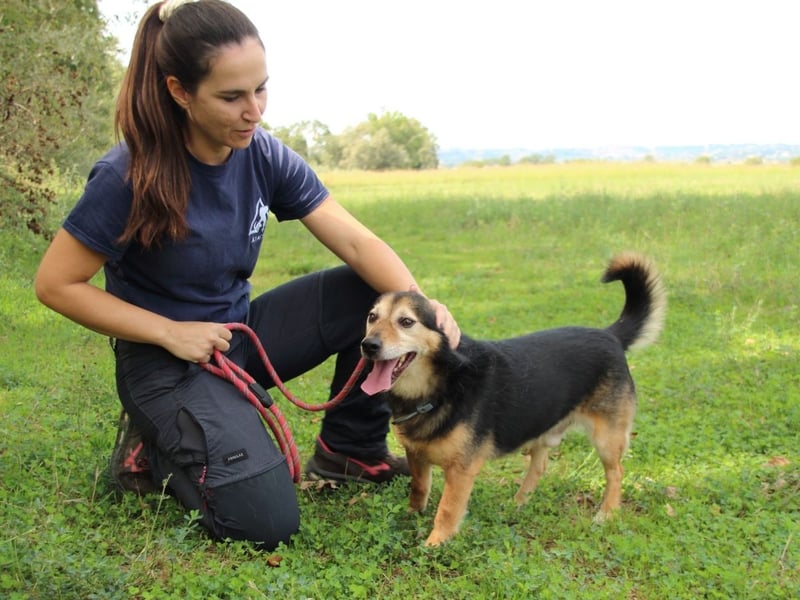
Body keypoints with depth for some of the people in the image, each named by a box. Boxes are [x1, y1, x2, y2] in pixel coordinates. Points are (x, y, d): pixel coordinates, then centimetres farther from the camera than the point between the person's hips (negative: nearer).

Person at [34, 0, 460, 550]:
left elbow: (356, 243, -12)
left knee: (377, 294, -14)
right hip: (167, 360, -5)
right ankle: (153, 449, 8)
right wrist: (170, 332, -20)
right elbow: (56, 285, -15)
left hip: (243, 332, 6)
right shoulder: (129, 177, -23)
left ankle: (352, 450, 7)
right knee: (266, 522, -20)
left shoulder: (265, 156, -8)